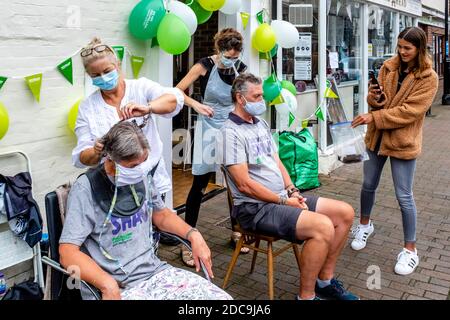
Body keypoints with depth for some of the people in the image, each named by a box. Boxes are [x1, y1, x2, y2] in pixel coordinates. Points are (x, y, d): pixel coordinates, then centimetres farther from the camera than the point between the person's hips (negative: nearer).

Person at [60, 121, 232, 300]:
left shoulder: (143, 177, 5)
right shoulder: (86, 189, -12)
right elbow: (68, 253, -16)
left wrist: (193, 235, 5)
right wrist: (107, 284, -30)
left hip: (155, 271, 6)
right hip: (118, 287, -5)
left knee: (221, 298, -8)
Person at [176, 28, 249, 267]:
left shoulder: (241, 68, 1)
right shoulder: (204, 65, -9)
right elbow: (177, 92, -9)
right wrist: (196, 105, -22)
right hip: (209, 128, -4)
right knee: (199, 185, -4)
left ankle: (236, 231, 26)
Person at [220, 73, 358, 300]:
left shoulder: (261, 124, 14)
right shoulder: (232, 132, -14)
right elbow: (244, 184, -18)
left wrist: (292, 191, 0)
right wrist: (284, 201, -13)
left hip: (282, 197, 9)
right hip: (256, 207, -9)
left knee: (345, 213, 2)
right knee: (323, 227, -28)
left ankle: (325, 280, 13)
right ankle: (306, 296, -9)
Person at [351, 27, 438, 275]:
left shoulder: (428, 77, -11)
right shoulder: (388, 67, 3)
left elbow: (410, 111, -19)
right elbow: (376, 99, 6)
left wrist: (373, 117, -24)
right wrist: (374, 97, -18)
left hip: (404, 141, -4)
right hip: (377, 136, 5)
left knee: (404, 196, 0)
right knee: (368, 185, 17)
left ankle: (410, 249, 15)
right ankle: (364, 225, 43)